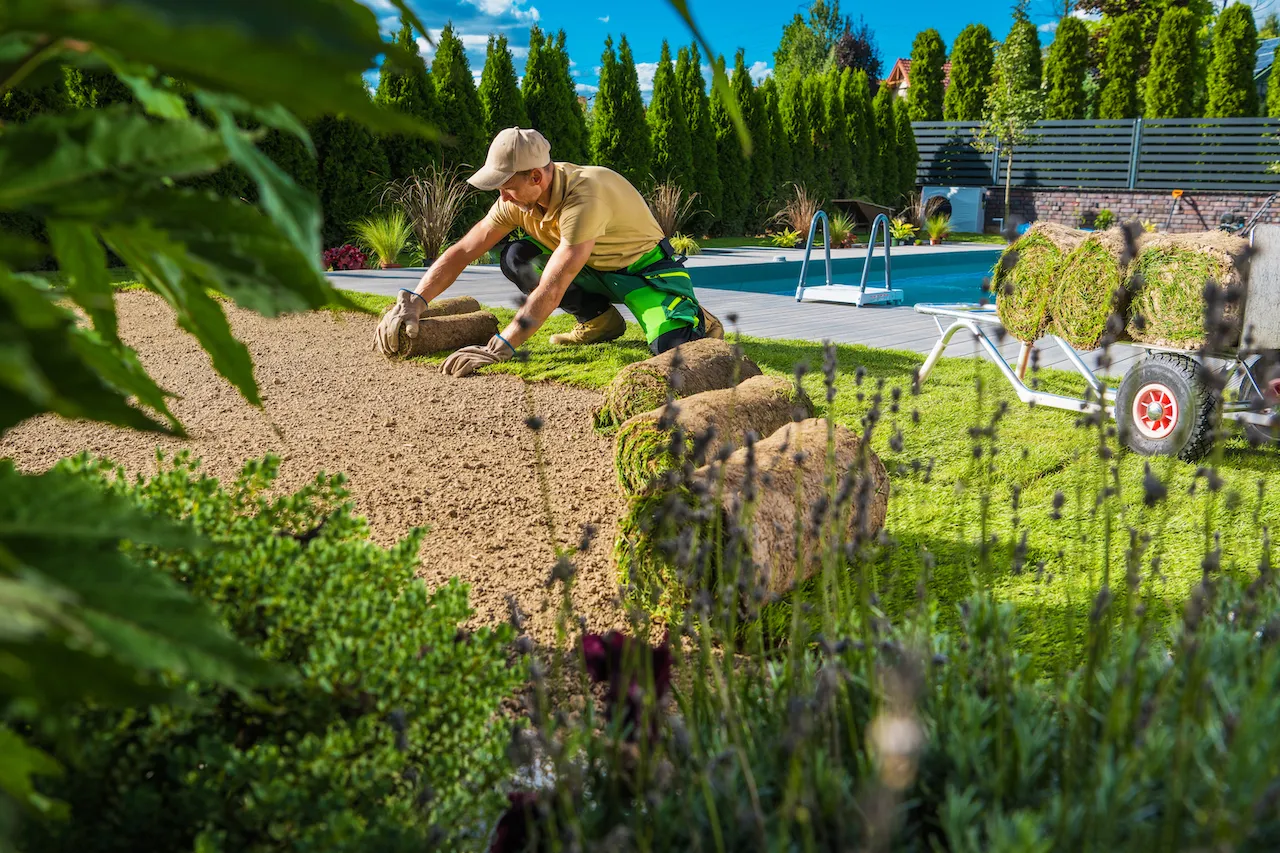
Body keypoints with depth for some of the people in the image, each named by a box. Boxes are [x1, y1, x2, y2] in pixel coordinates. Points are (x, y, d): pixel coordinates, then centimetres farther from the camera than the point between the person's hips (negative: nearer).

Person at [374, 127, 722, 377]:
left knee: (673, 347, -34)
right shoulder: (517, 199, -14)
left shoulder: (583, 196, -37)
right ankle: (599, 319, 1)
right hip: (594, 271, 7)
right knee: (515, 256, -18)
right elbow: (462, 252, -9)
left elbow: (552, 288, -43)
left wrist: (498, 348, -47)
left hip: (645, 269, -7)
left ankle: (691, 317, 5)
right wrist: (412, 302, -23)